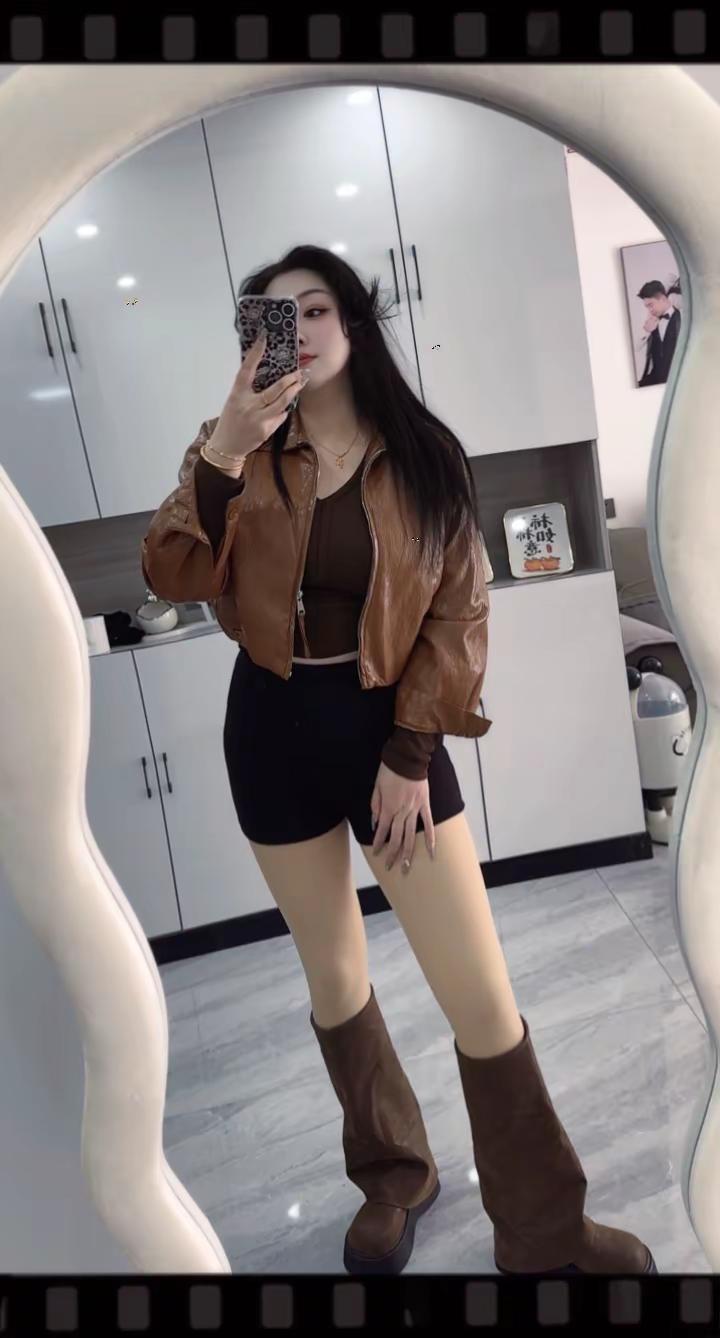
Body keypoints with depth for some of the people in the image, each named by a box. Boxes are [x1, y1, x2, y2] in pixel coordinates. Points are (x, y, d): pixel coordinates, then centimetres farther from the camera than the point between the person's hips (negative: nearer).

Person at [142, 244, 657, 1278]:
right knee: (334, 977, 15)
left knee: (483, 997, -1)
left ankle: (545, 1234, 23)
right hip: (274, 729, 2)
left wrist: (411, 752, -9)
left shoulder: (423, 456, -3)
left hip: (389, 726, -1)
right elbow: (176, 581, -14)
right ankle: (393, 1177, 40)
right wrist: (223, 451, -28)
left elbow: (458, 613, -3)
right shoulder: (242, 452, 0)